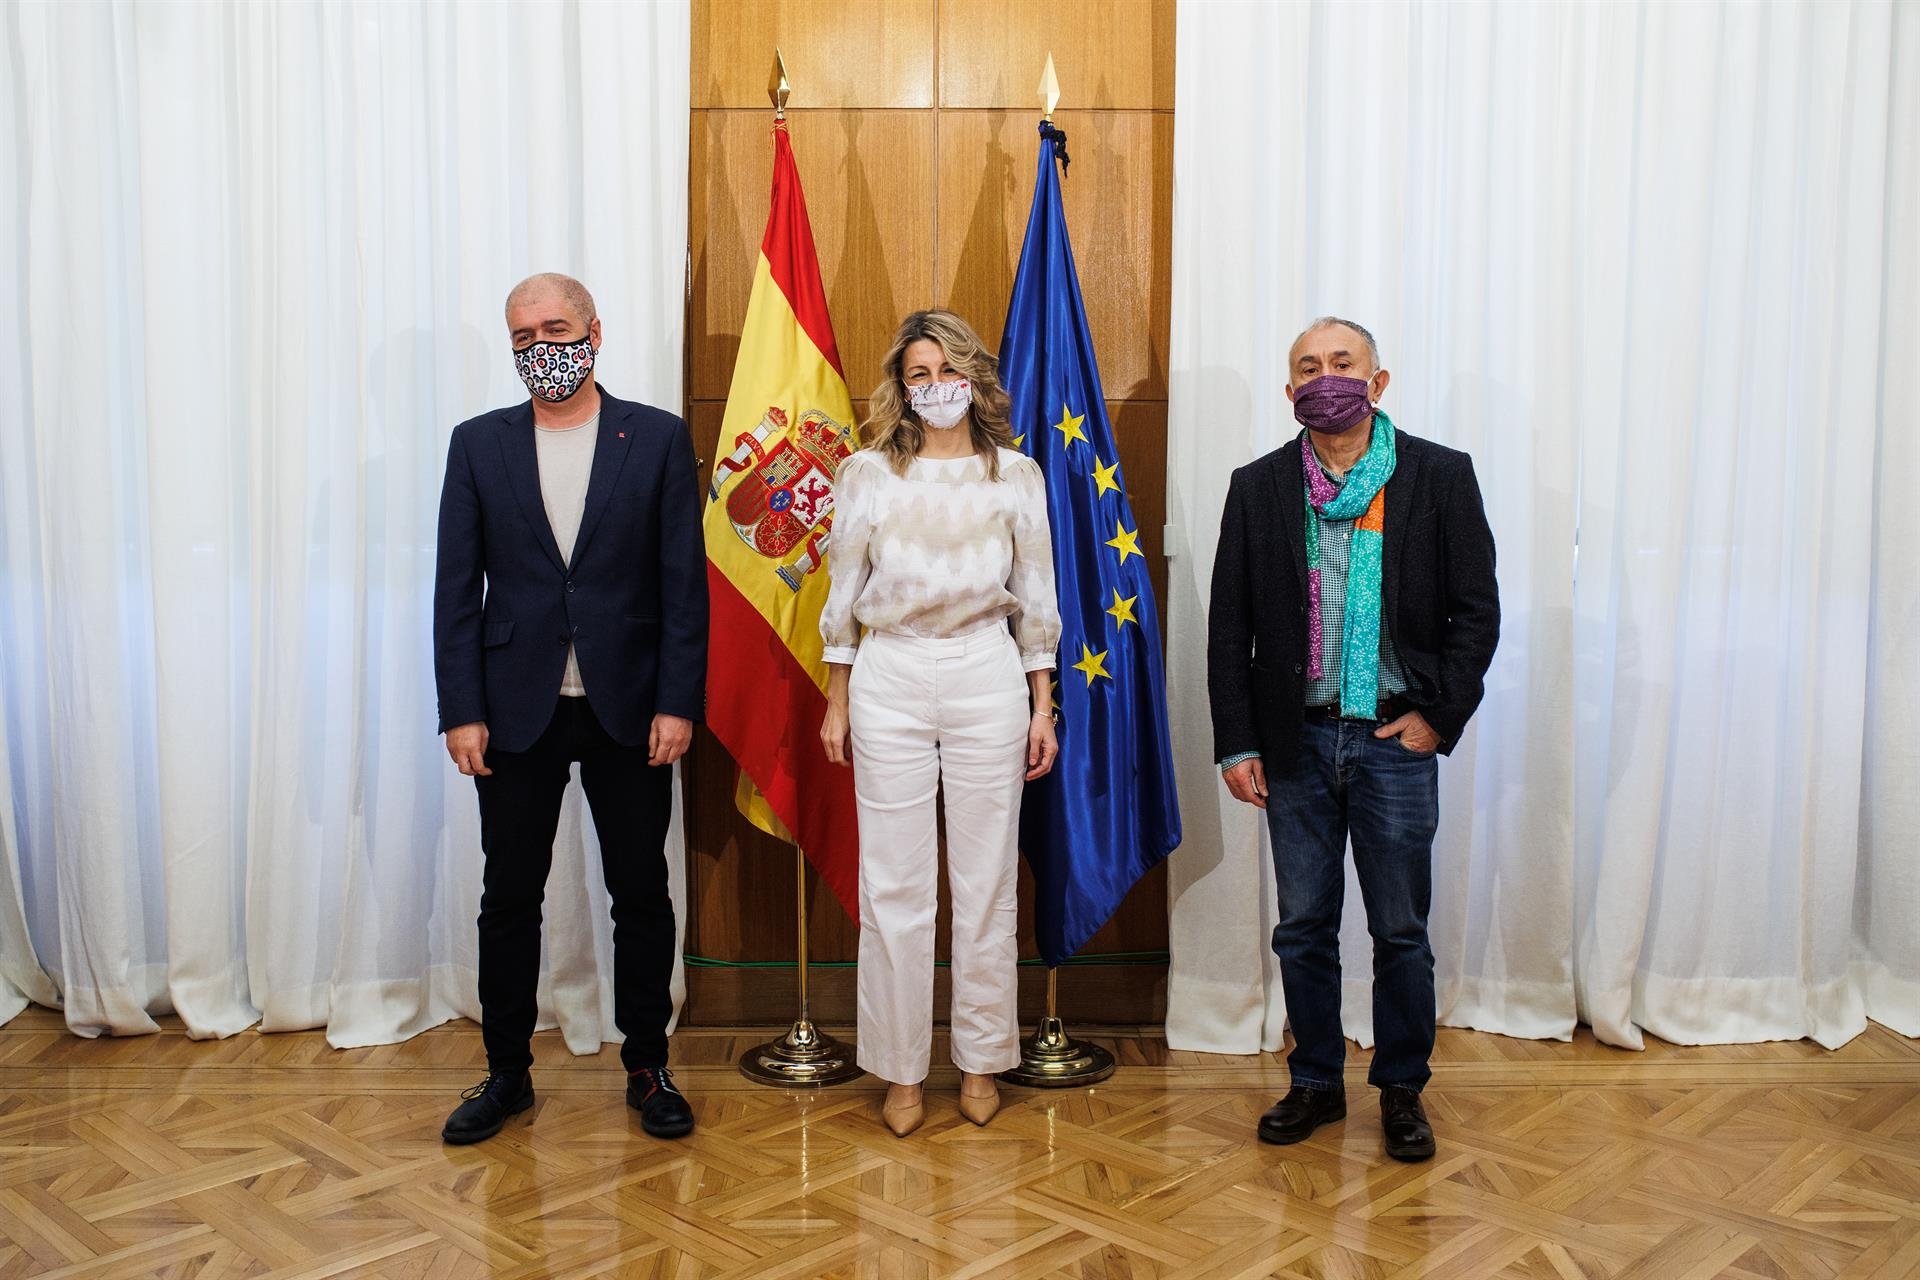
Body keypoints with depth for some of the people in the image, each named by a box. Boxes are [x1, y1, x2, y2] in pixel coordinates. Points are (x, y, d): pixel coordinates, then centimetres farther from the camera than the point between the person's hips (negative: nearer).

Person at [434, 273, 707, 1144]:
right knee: (509, 898, 9)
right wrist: (460, 710, -4)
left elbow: (684, 581, -3)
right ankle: (507, 1072, 25)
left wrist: (678, 702, -9)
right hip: (516, 710, 1)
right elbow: (457, 587, 2)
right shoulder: (478, 444, 4)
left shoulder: (658, 438, 0)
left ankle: (647, 1067, 24)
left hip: (629, 710, -1)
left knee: (641, 894, 8)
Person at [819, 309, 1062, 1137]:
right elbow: (844, 593, 7)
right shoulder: (867, 472, 4)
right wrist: (836, 702, 7)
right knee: (894, 882, 3)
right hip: (890, 676, 0)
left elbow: (1035, 596, 8)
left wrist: (1043, 704, 5)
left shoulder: (1015, 474, 5)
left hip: (986, 675, 1)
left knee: (986, 878, 6)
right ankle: (901, 1069, 17)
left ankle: (981, 1061, 22)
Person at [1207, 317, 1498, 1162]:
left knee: (1401, 931, 7)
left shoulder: (1439, 477, -1)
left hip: (1396, 742, -1)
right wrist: (1236, 743, 0)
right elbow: (1228, 626, 4)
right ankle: (1315, 1083, 26)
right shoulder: (1258, 488, 4)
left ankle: (1402, 1090, 24)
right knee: (1303, 928, 10)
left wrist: (1438, 715, -7)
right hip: (1296, 742, 2)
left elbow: (1476, 610, 1)